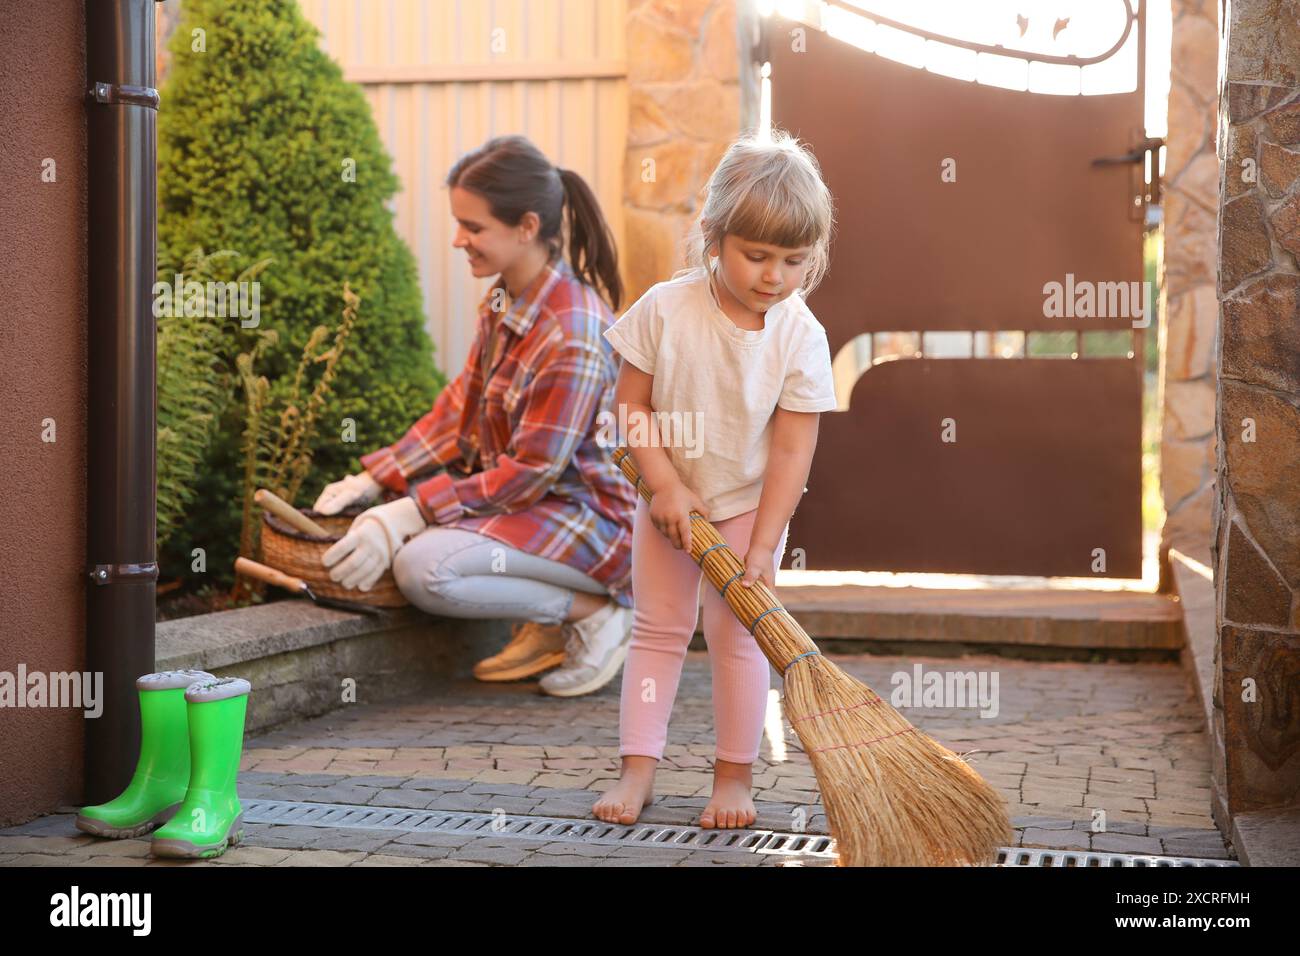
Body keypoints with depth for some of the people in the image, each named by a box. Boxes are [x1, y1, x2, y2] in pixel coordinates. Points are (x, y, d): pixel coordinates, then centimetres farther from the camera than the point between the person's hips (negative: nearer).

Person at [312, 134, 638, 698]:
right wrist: (374, 480, -1)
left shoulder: (574, 335, -25)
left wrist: (409, 514, -25)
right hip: (526, 496, 9)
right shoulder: (502, 302, 3)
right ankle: (545, 628, 8)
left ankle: (591, 612, -7)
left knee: (421, 567, -25)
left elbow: (531, 472, -24)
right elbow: (459, 407, 8)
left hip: (586, 518, -9)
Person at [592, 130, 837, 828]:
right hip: (668, 501, 1)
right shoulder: (665, 308, -18)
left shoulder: (801, 337, -18)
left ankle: (735, 776, 13)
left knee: (737, 636, 1)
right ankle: (638, 769, 12)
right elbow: (631, 405, -9)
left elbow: (792, 450, -17)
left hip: (750, 505, -1)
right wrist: (665, 484, -17)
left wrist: (762, 548, -20)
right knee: (657, 630, 6)